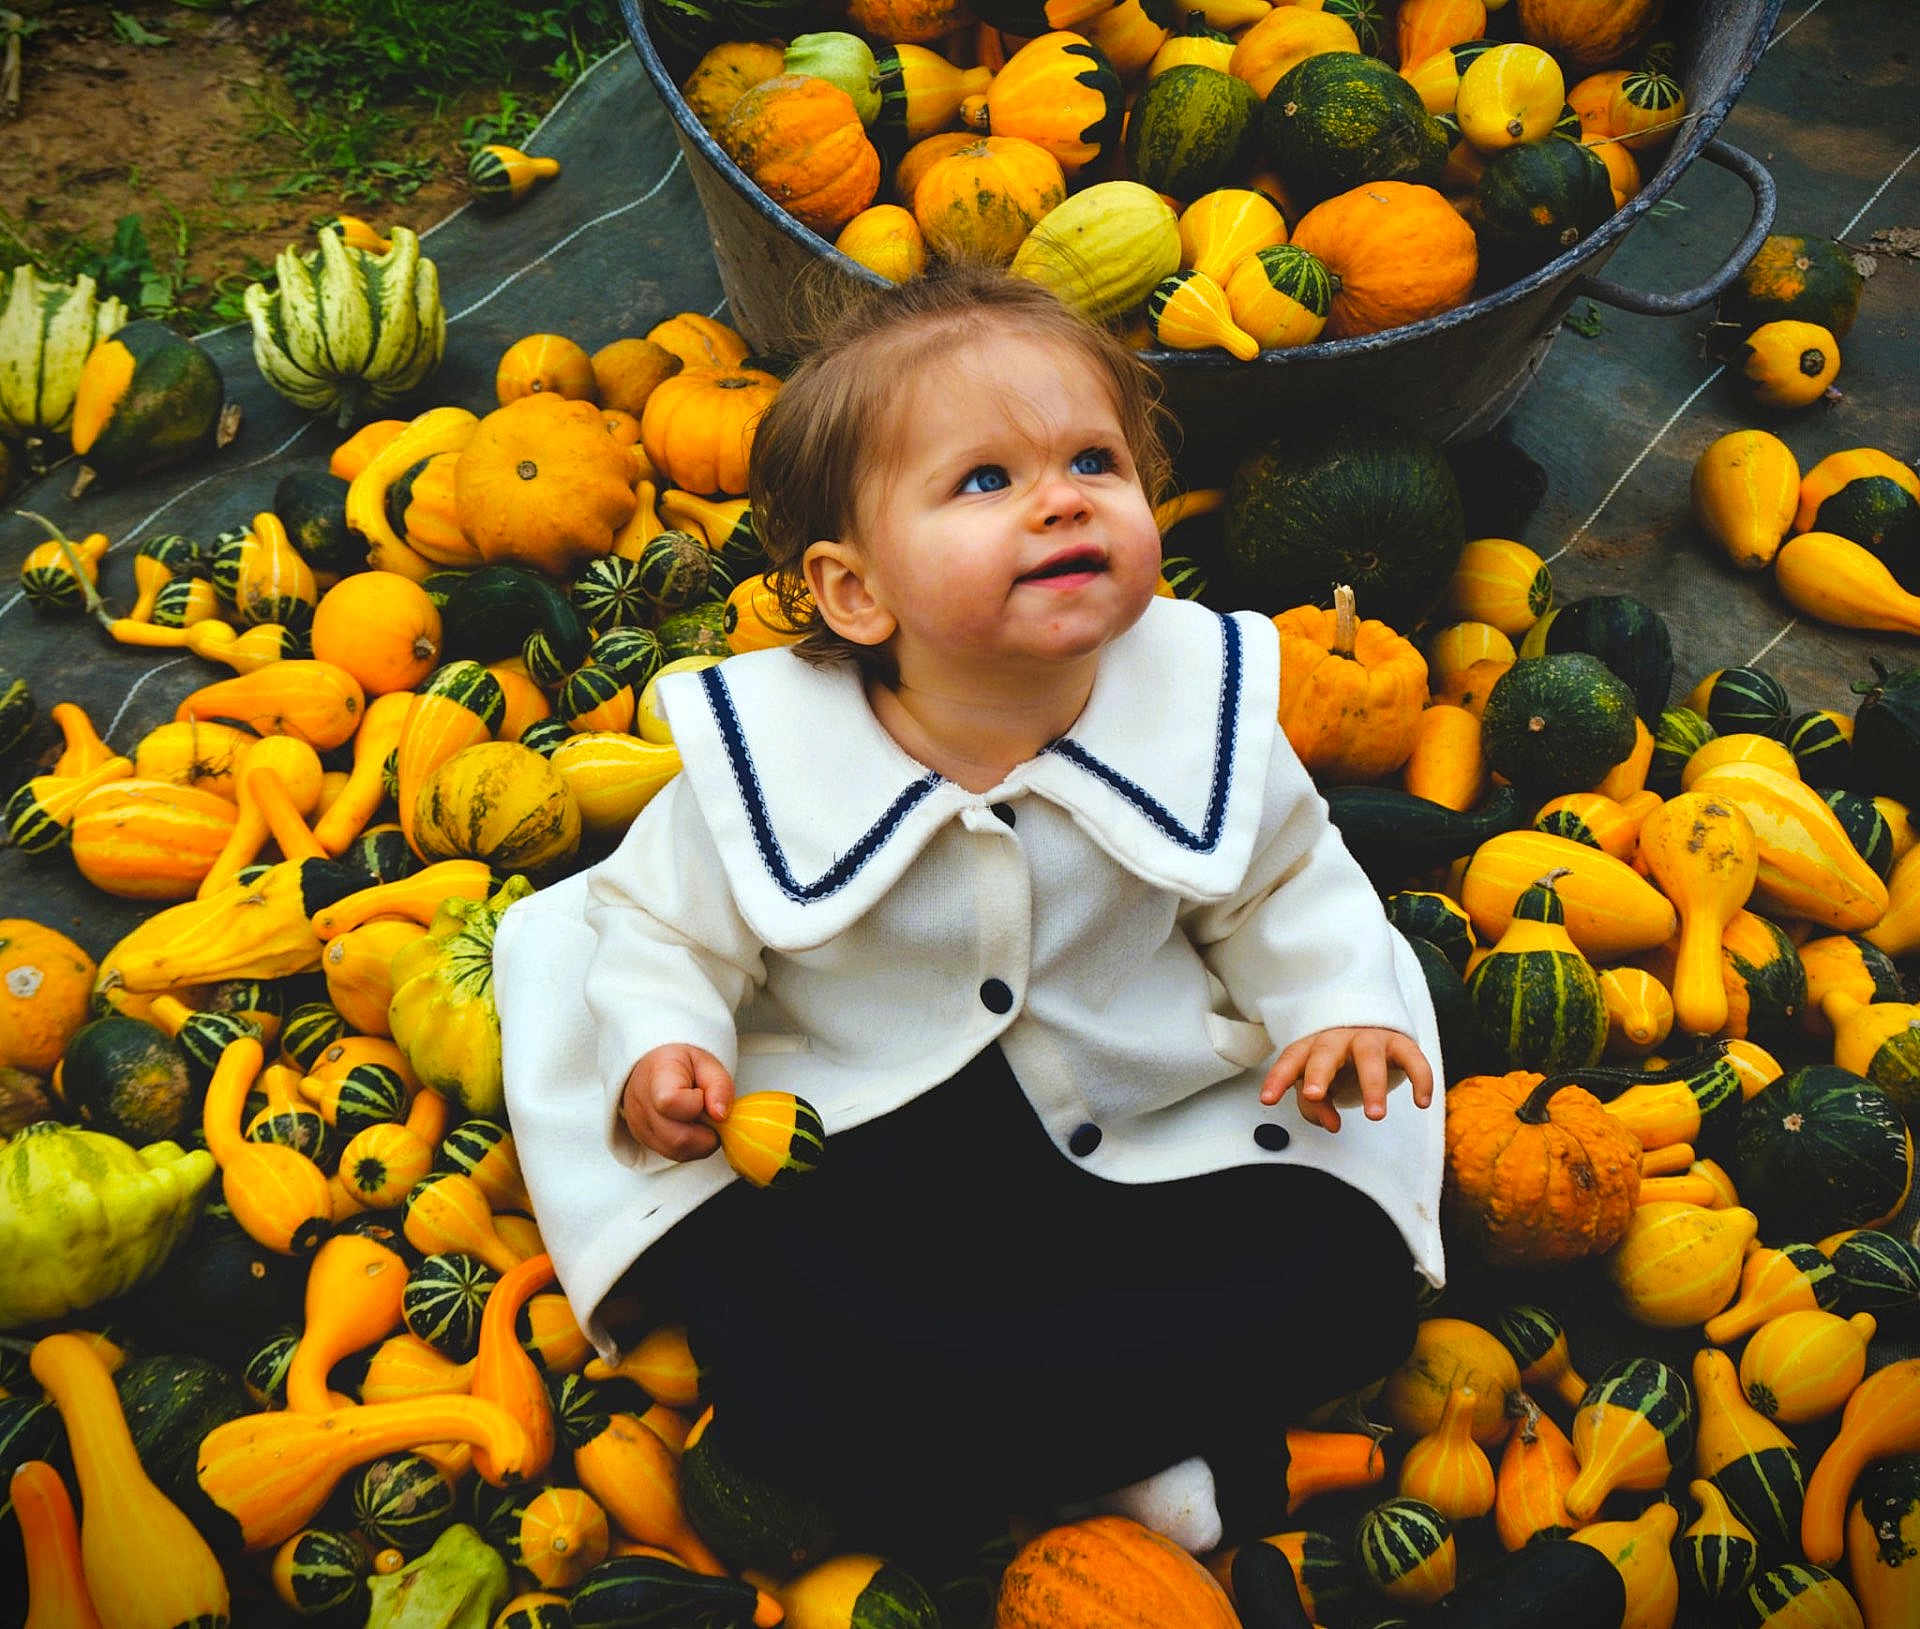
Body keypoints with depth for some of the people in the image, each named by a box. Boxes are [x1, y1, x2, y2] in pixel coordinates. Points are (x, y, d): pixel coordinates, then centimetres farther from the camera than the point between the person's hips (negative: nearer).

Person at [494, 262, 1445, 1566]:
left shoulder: (1199, 706, -10)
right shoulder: (768, 761, -15)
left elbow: (1285, 885, 8)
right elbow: (667, 922, 1)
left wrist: (1328, 1008, -8)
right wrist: (663, 1045, -18)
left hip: (1150, 1146, 2)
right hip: (850, 1162, -2)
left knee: (1349, 1279, -18)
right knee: (779, 1379, -25)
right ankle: (1125, 1443, -9)